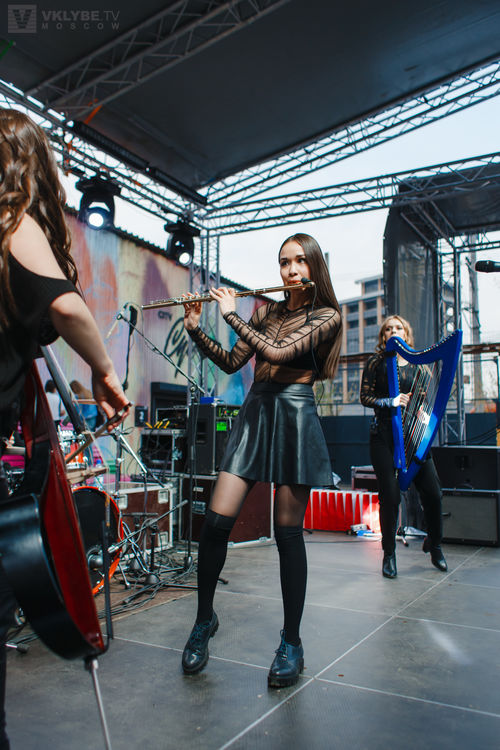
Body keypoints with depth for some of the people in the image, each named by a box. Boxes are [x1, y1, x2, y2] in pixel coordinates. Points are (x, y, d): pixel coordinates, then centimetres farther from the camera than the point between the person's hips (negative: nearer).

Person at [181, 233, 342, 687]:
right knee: (216, 522, -4)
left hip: (295, 416, -4)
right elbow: (232, 363, 15)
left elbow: (278, 352, -14)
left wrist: (231, 314, -6)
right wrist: (195, 328, 5)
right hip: (254, 412, 4)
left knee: (288, 532, -1)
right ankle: (204, 619, 19)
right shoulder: (266, 312, 17)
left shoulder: (326, 316, 1)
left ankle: (292, 643, 16)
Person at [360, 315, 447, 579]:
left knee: (432, 492, -1)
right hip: (384, 434, -3)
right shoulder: (376, 362, 5)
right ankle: (389, 554, 15)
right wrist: (391, 402, -15)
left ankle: (434, 545, 24)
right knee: (390, 496, -3)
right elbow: (365, 397, 0)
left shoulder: (416, 364, 13)